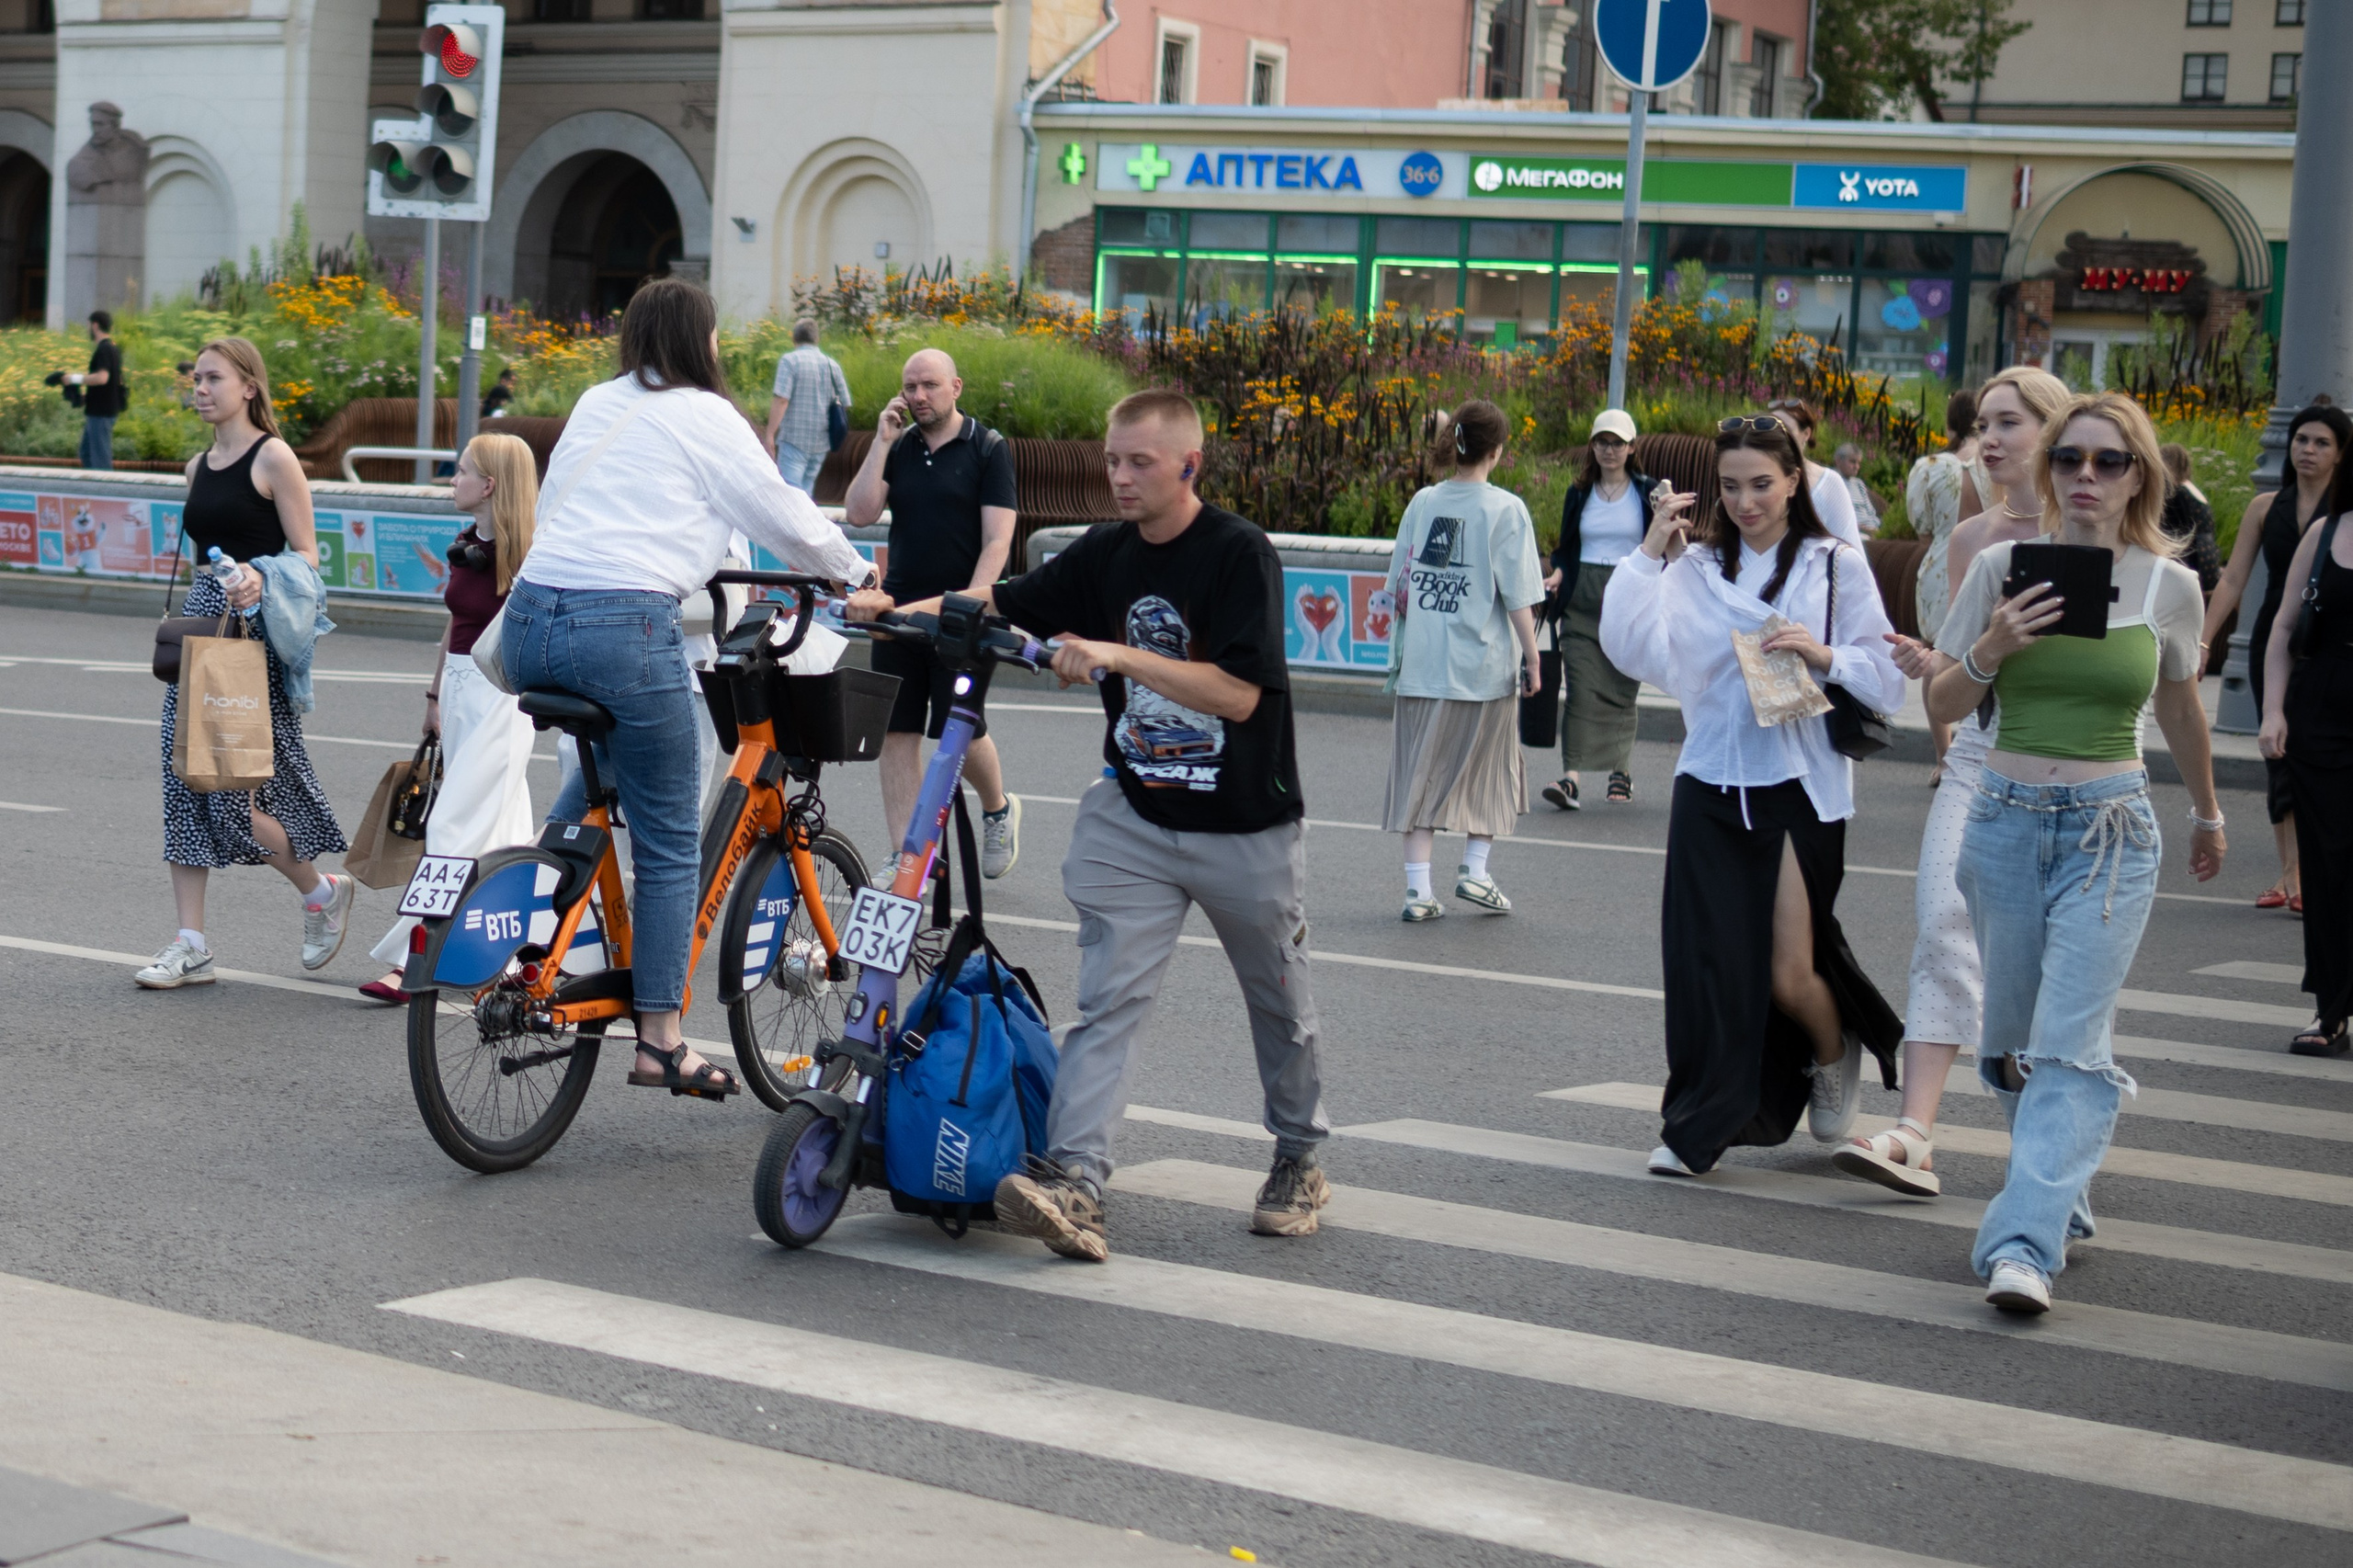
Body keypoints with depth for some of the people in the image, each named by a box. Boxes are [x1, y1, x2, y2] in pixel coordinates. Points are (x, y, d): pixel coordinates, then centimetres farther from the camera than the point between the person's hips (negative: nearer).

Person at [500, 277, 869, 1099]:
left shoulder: (595, 404, 20)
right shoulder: (704, 416, 2)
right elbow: (782, 512, 6)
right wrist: (855, 573, 22)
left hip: (529, 618, 7)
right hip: (624, 630, -7)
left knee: (604, 766, 35)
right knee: (668, 839, 3)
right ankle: (660, 1040, 4)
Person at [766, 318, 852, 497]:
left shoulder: (789, 361, -7)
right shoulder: (832, 364, 9)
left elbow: (781, 400, -16)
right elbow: (845, 404, 10)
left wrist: (770, 433, -12)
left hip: (794, 437, -6)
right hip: (821, 442, 6)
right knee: (806, 487, 17)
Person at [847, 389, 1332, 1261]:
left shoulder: (1240, 555, -16)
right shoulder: (1104, 556, 2)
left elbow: (1238, 694, -25)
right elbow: (1002, 602, 11)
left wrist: (1118, 655, -31)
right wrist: (896, 608, -4)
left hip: (1247, 828, -4)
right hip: (1135, 814, 4)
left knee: (1280, 1005, 14)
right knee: (1108, 997, -12)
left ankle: (1300, 1161, 34)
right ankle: (1073, 1180, -23)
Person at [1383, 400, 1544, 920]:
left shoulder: (1422, 502, 4)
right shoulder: (1505, 510, -8)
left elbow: (1399, 588, 10)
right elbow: (1518, 599, -10)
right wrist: (1532, 659, -3)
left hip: (1422, 663, 3)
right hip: (1485, 664, -3)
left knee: (1420, 772, 7)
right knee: (1490, 769, 16)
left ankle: (1418, 887, 5)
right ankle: (1474, 870, 14)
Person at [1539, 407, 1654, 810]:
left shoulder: (1647, 492, 4)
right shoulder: (1579, 494, 10)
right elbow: (1565, 547, 16)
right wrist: (1558, 574, -2)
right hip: (1582, 600, 1)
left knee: (1622, 689, 4)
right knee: (1581, 688, -10)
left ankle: (1621, 771, 20)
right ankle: (1572, 776, -19)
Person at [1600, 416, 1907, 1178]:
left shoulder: (1837, 566, 2)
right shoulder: (1695, 569, 7)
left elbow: (1887, 684, -1)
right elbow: (1632, 651, -7)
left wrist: (1823, 656, -18)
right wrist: (1650, 555, -11)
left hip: (1800, 788, -2)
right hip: (1710, 788, 2)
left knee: (1791, 974, -1)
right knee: (1705, 965, -1)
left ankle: (1835, 1055, 32)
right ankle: (1696, 1130, 10)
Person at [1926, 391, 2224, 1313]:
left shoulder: (2168, 585, 0)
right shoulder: (2001, 569, -1)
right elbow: (1943, 705, 5)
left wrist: (2207, 813, 31)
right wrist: (1991, 649, -16)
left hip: (2111, 831, -2)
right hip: (2007, 821, 2)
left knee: (2070, 1045, -14)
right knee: (2010, 1040, 12)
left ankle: (2024, 1244, -20)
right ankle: (2065, 1195, 34)